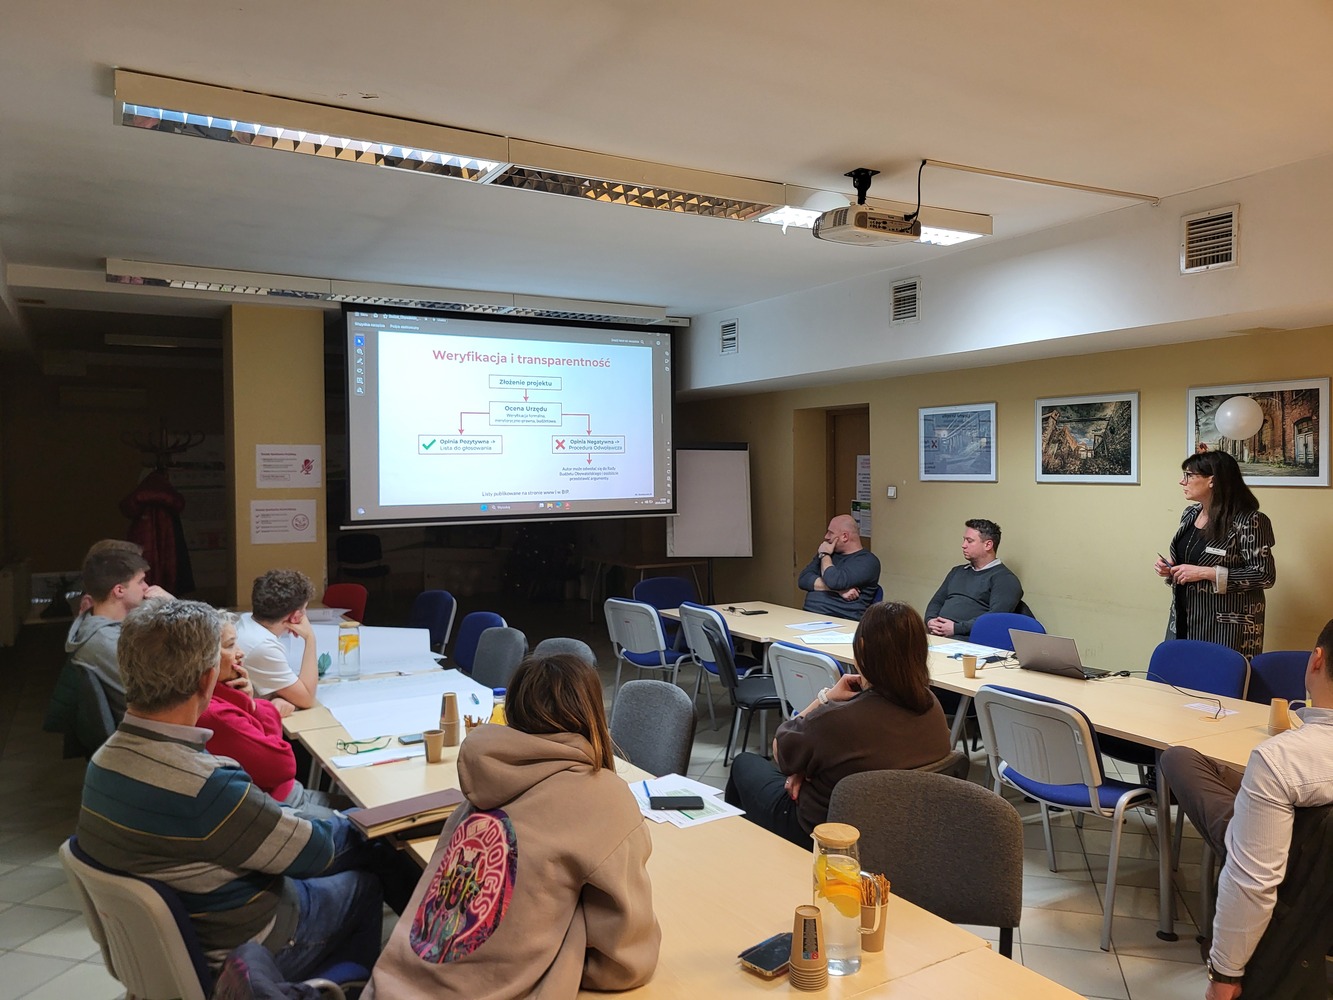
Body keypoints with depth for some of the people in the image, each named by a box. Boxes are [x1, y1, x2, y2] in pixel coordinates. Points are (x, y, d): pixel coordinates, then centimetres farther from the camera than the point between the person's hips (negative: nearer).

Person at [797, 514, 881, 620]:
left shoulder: (868, 561, -2)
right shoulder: (829, 553, 19)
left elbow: (834, 581, -16)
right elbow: (803, 580, 7)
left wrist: (824, 555, 1)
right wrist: (838, 589, -7)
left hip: (841, 621, -6)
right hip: (809, 615, 6)